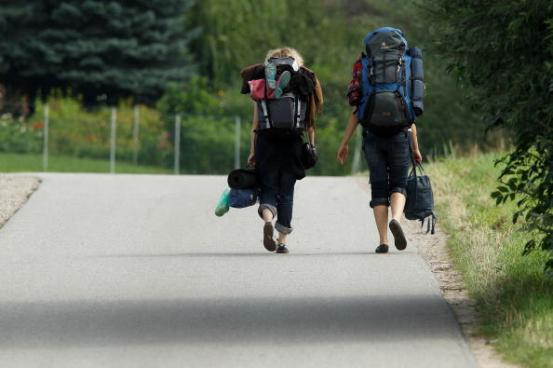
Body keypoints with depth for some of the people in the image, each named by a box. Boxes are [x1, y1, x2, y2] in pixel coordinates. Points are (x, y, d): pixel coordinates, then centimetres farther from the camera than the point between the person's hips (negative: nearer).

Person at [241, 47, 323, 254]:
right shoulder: (302, 83, 9)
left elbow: (255, 123, 6)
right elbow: (310, 121, 6)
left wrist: (252, 151, 7)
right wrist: (311, 145, 10)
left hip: (266, 141, 0)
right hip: (293, 141, 0)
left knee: (268, 188, 5)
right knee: (286, 191, 8)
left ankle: (267, 219, -26)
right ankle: (283, 240, 6)